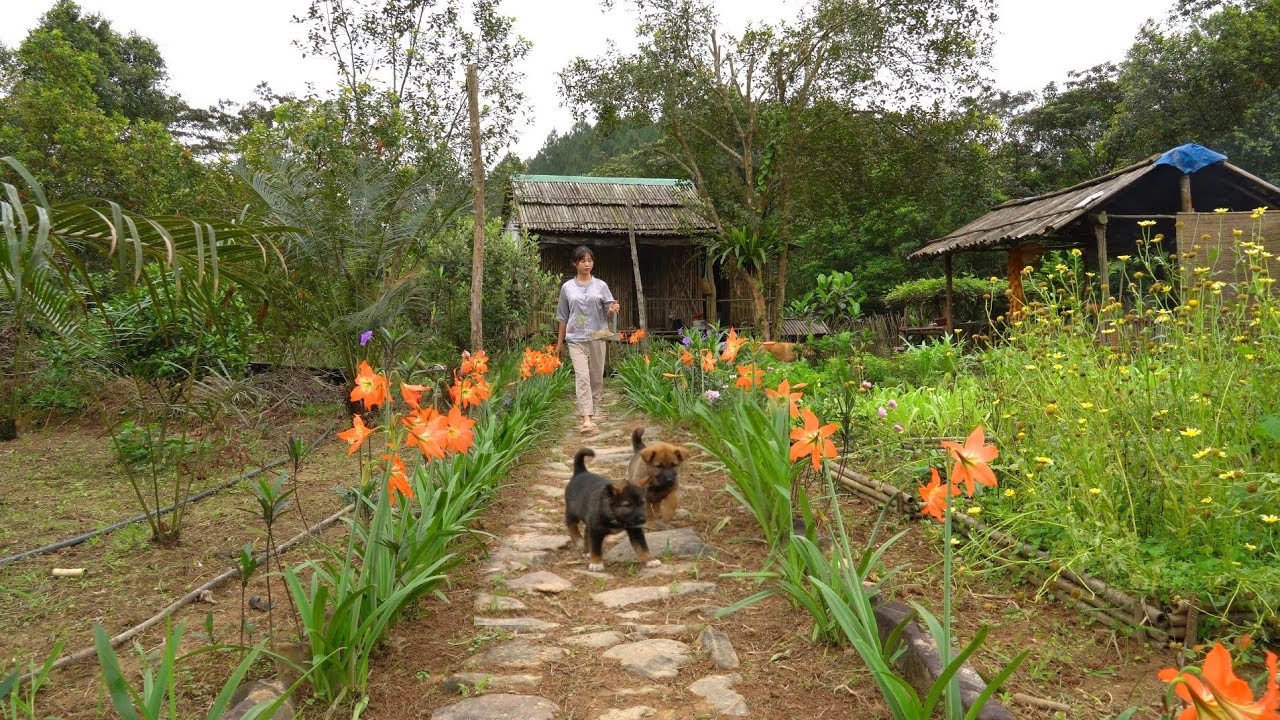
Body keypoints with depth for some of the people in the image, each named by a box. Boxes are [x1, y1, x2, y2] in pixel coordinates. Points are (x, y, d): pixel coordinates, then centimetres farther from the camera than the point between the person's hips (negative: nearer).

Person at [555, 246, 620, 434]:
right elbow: (562, 317, 11)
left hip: (597, 337, 2)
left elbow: (608, 310, 5)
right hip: (576, 339, -1)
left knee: (596, 377, 9)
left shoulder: (601, 285, 5)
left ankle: (594, 412, 27)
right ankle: (587, 420, -20)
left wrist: (612, 310, -20)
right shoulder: (567, 287, 5)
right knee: (582, 377, -13)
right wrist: (559, 342, 12)